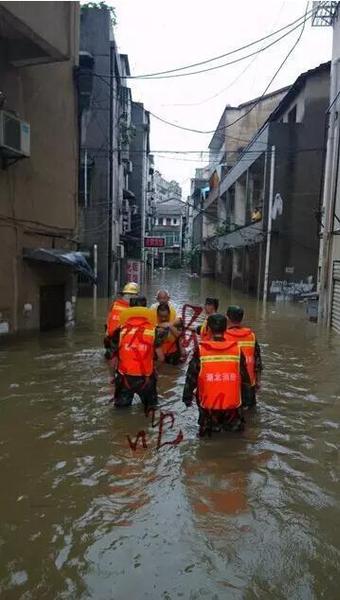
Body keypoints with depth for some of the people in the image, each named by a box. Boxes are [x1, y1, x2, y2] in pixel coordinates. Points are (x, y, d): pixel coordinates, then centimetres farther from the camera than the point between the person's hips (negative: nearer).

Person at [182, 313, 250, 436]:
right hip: (233, 404, 2)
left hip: (209, 405, -1)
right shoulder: (237, 349, -7)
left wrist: (187, 397, 8)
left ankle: (211, 425, 8)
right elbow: (245, 378, 2)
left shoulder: (201, 351, -11)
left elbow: (191, 377, -5)